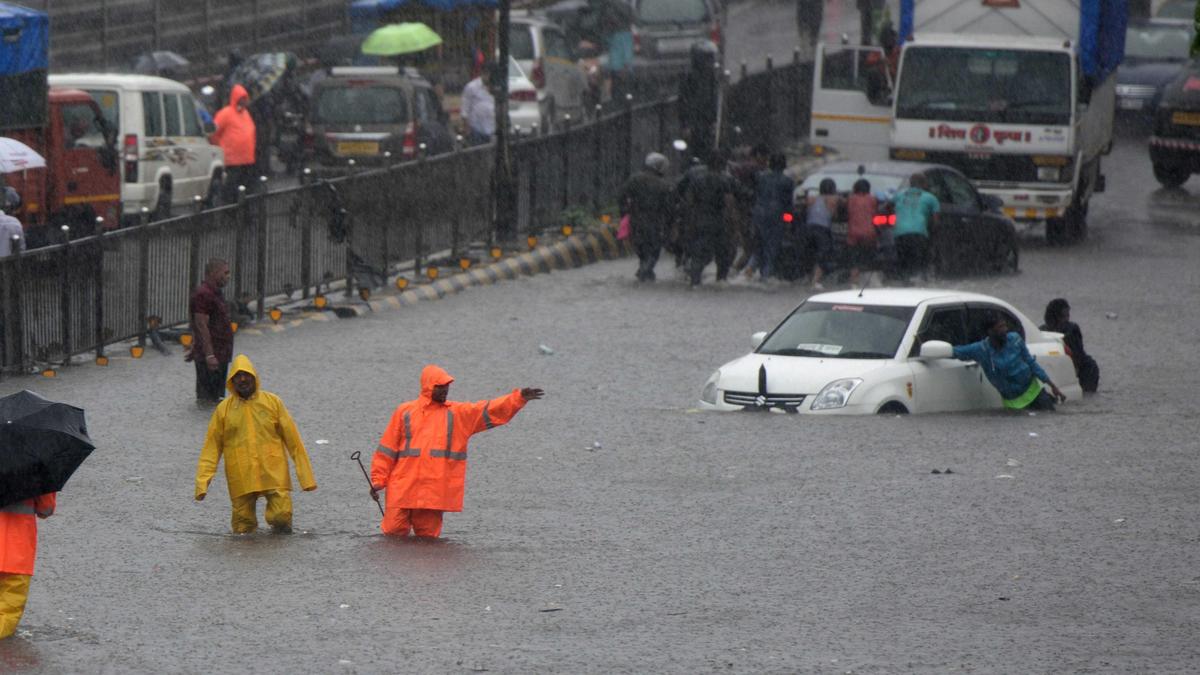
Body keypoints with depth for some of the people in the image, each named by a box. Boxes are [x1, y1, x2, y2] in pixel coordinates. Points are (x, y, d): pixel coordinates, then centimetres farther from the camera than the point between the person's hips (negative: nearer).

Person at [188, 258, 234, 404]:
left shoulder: (214, 293, 14)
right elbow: (201, 326, -24)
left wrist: (194, 348, 27)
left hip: (220, 354, 10)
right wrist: (209, 355, -27)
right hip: (211, 356, -10)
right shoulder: (203, 295, -19)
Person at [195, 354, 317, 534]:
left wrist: (306, 476, 4)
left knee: (282, 517, -9)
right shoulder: (224, 409, 5)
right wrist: (203, 481, -4)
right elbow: (212, 446, 5)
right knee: (243, 527, 0)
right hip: (241, 478, 1)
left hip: (273, 473, -1)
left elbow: (293, 440, 6)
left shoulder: (272, 402, 4)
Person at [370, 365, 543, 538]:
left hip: (435, 492, 1)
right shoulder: (405, 412, 7)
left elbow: (489, 410, 1)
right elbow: (387, 449, 8)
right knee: (395, 531, -1)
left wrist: (519, 398, -11)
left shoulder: (458, 413, 10)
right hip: (402, 489, -1)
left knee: (428, 537, 3)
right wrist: (378, 481, 3)